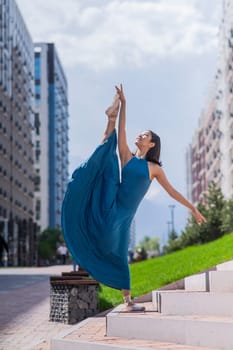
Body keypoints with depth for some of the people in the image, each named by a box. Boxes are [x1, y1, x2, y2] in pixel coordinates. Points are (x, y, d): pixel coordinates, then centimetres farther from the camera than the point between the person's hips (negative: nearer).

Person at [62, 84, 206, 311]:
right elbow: (122, 131, -1)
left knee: (120, 254, 2)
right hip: (110, 206, 1)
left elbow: (172, 191, 11)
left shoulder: (154, 168, 7)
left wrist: (193, 209, 10)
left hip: (124, 213, -1)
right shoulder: (127, 157, 8)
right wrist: (123, 103, -8)